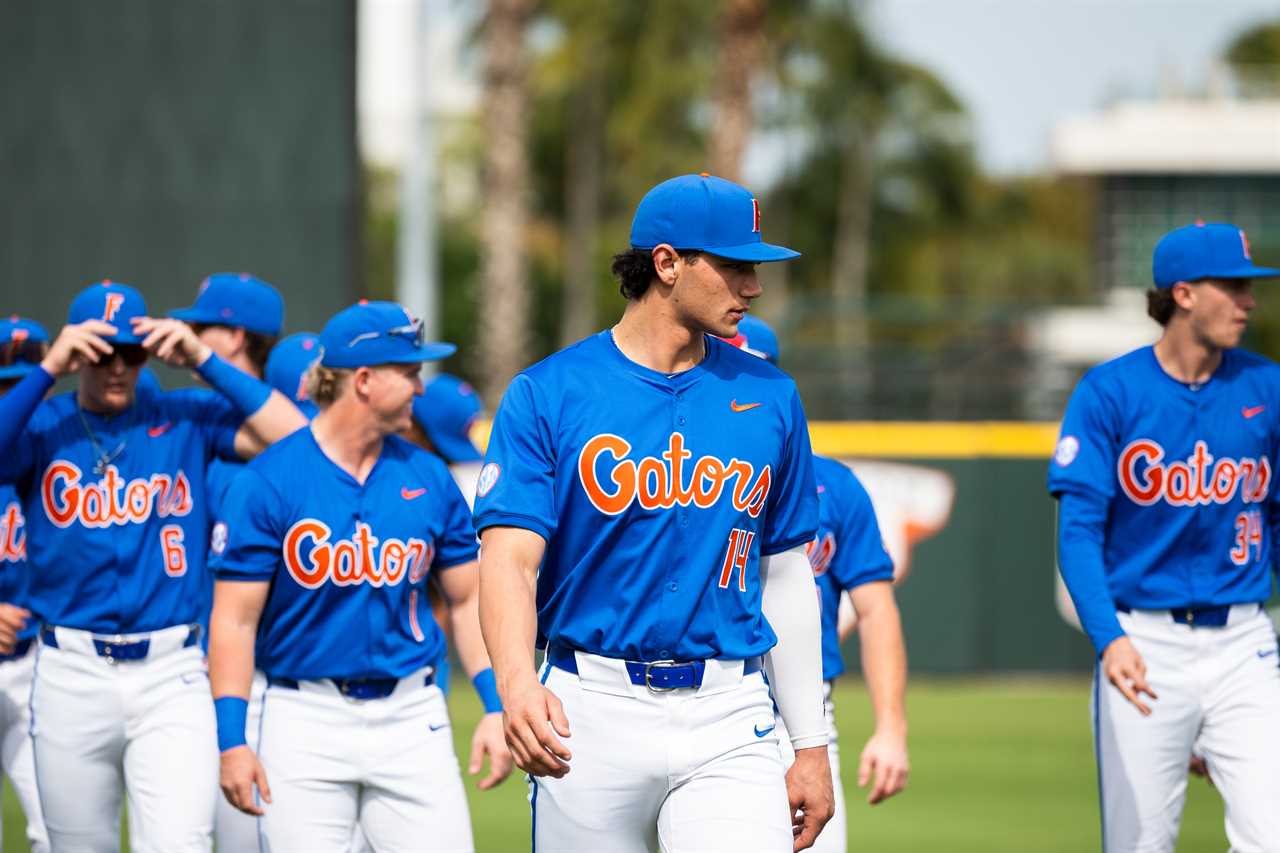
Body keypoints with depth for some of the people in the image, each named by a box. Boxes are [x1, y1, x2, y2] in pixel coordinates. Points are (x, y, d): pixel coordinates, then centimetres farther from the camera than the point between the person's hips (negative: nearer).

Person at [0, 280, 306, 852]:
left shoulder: (186, 420, 6)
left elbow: (295, 438, -6)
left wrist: (203, 361, -7)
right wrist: (48, 370, -18)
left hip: (172, 675, -1)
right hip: (72, 674, 1)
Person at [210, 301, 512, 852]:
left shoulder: (428, 478, 7)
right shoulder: (268, 481, -5)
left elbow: (467, 600, 13)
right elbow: (235, 620, -6)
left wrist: (494, 708, 2)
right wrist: (231, 739, -12)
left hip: (411, 722, 3)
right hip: (305, 723, -3)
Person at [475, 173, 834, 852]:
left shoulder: (769, 399, 9)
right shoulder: (549, 394, -2)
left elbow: (786, 578, 15)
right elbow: (509, 555, -13)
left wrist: (811, 745, 11)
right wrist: (517, 682, -33)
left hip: (729, 722, 2)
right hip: (590, 713, -2)